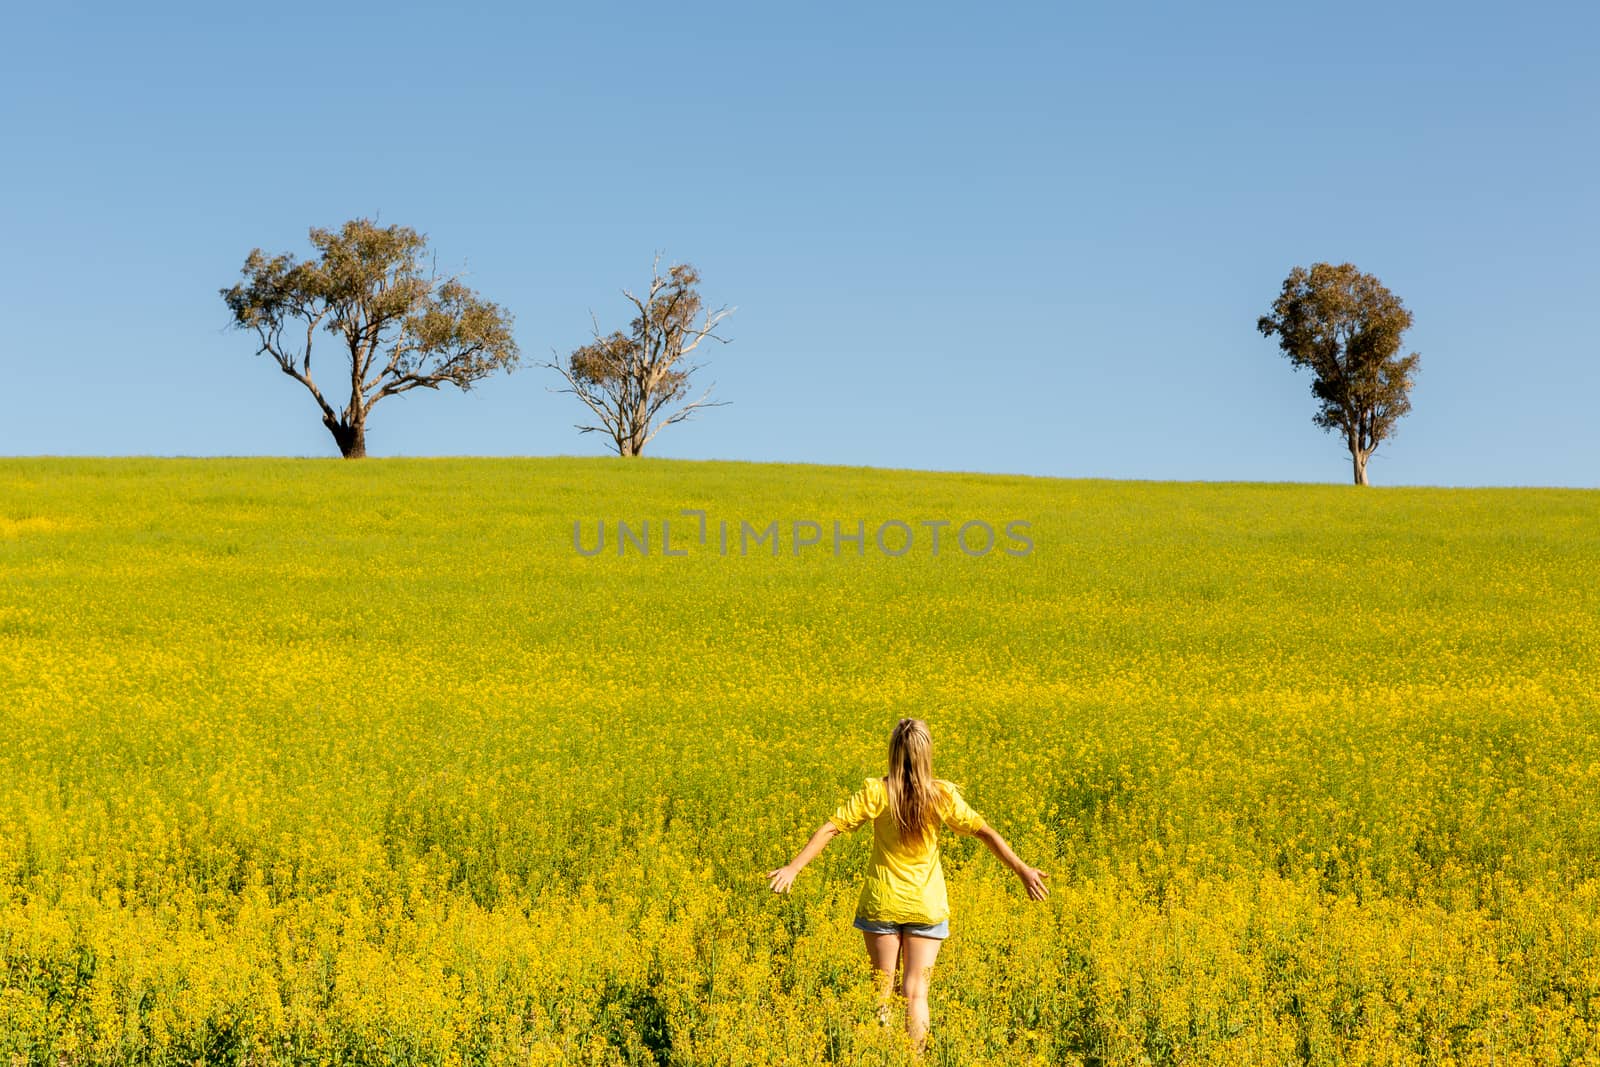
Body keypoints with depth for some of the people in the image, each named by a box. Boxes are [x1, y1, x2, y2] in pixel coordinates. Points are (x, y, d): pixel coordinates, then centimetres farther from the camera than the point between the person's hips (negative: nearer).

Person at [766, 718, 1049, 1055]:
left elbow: (830, 828, -13)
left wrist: (793, 867, -11)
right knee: (916, 992, 4)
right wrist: (1022, 870, -5)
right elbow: (985, 832, -10)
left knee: (882, 988, 12)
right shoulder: (943, 794, -10)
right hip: (927, 907, 0)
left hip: (883, 903, 0)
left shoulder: (876, 792, -11)